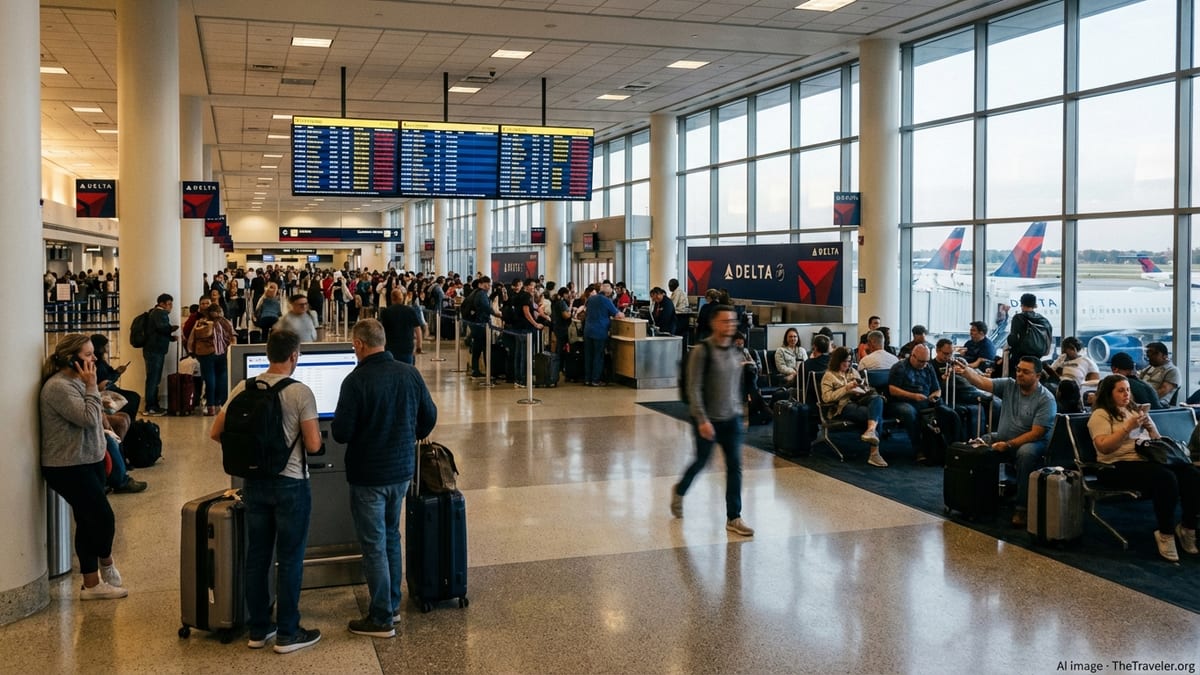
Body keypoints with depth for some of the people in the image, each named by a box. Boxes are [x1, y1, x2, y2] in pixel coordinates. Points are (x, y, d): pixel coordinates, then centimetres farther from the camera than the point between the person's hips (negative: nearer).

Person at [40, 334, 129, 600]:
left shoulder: (76, 382, 12)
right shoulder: (58, 387, -19)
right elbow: (88, 418, -25)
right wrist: (92, 386, -19)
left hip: (88, 463, 10)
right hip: (69, 468, -10)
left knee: (89, 522, 11)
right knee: (104, 518, -5)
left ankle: (92, 584, 18)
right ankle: (106, 564, 21)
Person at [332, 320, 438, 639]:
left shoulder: (356, 381, -21)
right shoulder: (410, 374, -4)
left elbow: (341, 433, -20)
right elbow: (429, 417, 5)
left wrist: (340, 426, 3)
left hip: (368, 474, -6)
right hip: (403, 469, 6)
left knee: (374, 545, 4)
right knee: (391, 536, 22)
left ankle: (382, 619, 11)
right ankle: (392, 604, 32)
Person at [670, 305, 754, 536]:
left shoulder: (736, 351, 5)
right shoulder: (702, 351, -15)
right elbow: (694, 389, -18)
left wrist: (738, 410, 16)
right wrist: (702, 420, -23)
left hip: (732, 419, 5)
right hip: (707, 419, -5)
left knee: (735, 466, 1)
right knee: (701, 461, 11)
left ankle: (733, 518, 9)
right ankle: (679, 491, 40)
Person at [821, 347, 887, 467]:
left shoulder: (852, 371, 26)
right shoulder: (829, 376, 9)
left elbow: (865, 389, 26)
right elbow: (826, 398, -4)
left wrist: (863, 387, 1)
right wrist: (846, 388, -11)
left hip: (860, 399, 5)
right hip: (844, 405, -5)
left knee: (877, 398, -33)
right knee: (877, 416, -31)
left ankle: (871, 430, -52)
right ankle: (874, 452, -39)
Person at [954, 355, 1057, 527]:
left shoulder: (1046, 400, -14)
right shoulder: (1009, 385, -1)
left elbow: (1035, 434, -19)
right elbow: (981, 382, -15)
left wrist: (1008, 445, -25)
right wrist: (966, 371, -36)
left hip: (1031, 443, -5)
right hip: (1002, 437, 5)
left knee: (1026, 453, -37)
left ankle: (1021, 508, -29)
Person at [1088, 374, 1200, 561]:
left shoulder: (1136, 410, 25)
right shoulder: (1100, 415, 5)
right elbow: (1103, 447, -9)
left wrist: (1149, 425, 4)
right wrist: (1127, 427, -13)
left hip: (1148, 459, 7)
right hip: (1119, 465, -7)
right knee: (1166, 478, -33)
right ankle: (1165, 534, -21)